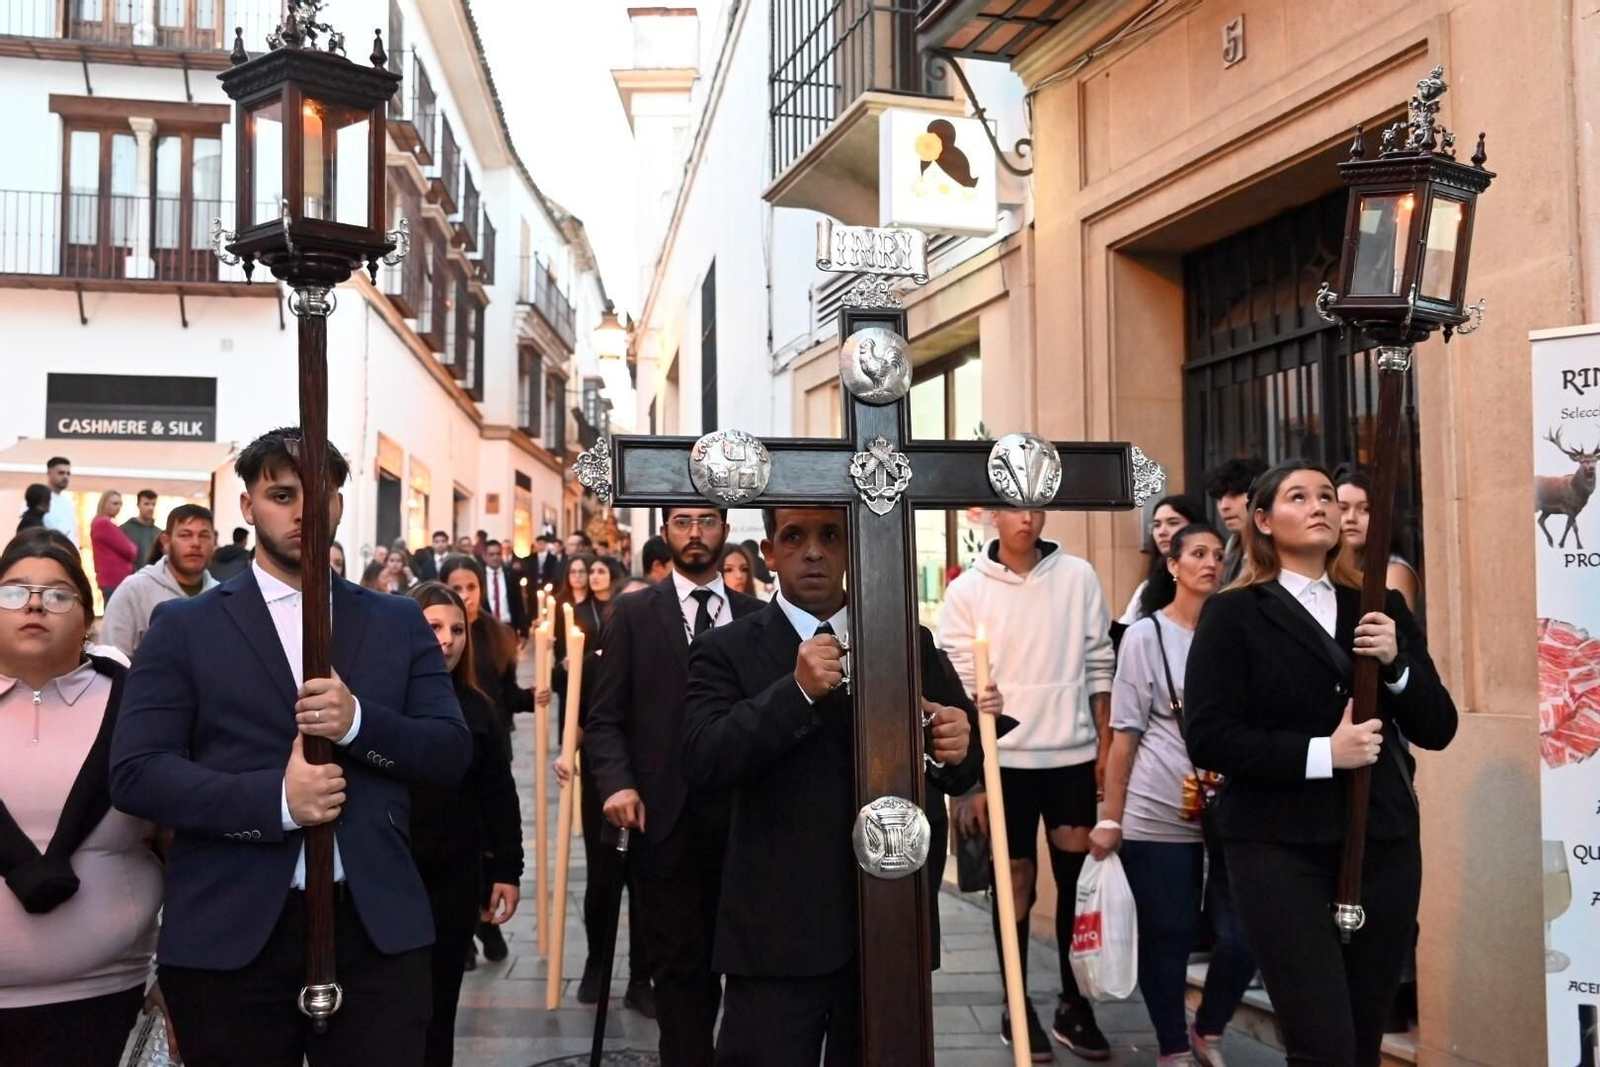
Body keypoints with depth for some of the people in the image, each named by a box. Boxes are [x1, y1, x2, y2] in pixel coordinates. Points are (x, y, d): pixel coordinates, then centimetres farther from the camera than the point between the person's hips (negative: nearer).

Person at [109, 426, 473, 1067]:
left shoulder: (399, 624, 10)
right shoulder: (184, 627, 4)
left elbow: (452, 754, 5)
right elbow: (135, 772, -4)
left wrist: (359, 720, -14)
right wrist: (273, 798, -17)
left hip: (377, 925, 1)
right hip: (229, 931, -1)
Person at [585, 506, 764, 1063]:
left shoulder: (756, 616, 9)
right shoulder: (633, 613, 4)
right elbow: (604, 716, 0)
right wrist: (617, 783, -15)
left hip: (740, 814, 2)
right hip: (666, 815, -2)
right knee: (680, 963, 6)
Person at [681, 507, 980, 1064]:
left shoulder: (910, 644, 7)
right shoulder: (725, 651, -2)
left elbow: (958, 771, 8)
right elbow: (702, 762, -15)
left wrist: (958, 749, -14)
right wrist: (797, 690, -23)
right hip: (777, 936, -3)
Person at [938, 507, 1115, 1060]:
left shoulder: (1078, 577, 1)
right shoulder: (968, 590, -3)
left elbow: (1099, 664, 5)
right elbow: (959, 687, -4)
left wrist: (1106, 744, 2)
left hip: (1073, 753, 2)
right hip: (1003, 758, -2)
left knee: (1078, 879, 8)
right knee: (1016, 881, 7)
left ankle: (1074, 1005, 23)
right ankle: (1016, 1007, 21)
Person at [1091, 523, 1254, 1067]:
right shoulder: (1145, 635, -1)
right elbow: (1126, 731, -1)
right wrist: (1110, 818, -4)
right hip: (1157, 814, -3)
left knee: (1243, 937, -1)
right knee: (1168, 936, 5)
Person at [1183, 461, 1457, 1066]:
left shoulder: (1382, 608, 12)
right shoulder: (1233, 614, -2)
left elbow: (1437, 729, 9)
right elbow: (1206, 737, -10)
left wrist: (1396, 662, -9)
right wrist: (1320, 752, -18)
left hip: (1383, 840, 5)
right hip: (1278, 845, -4)